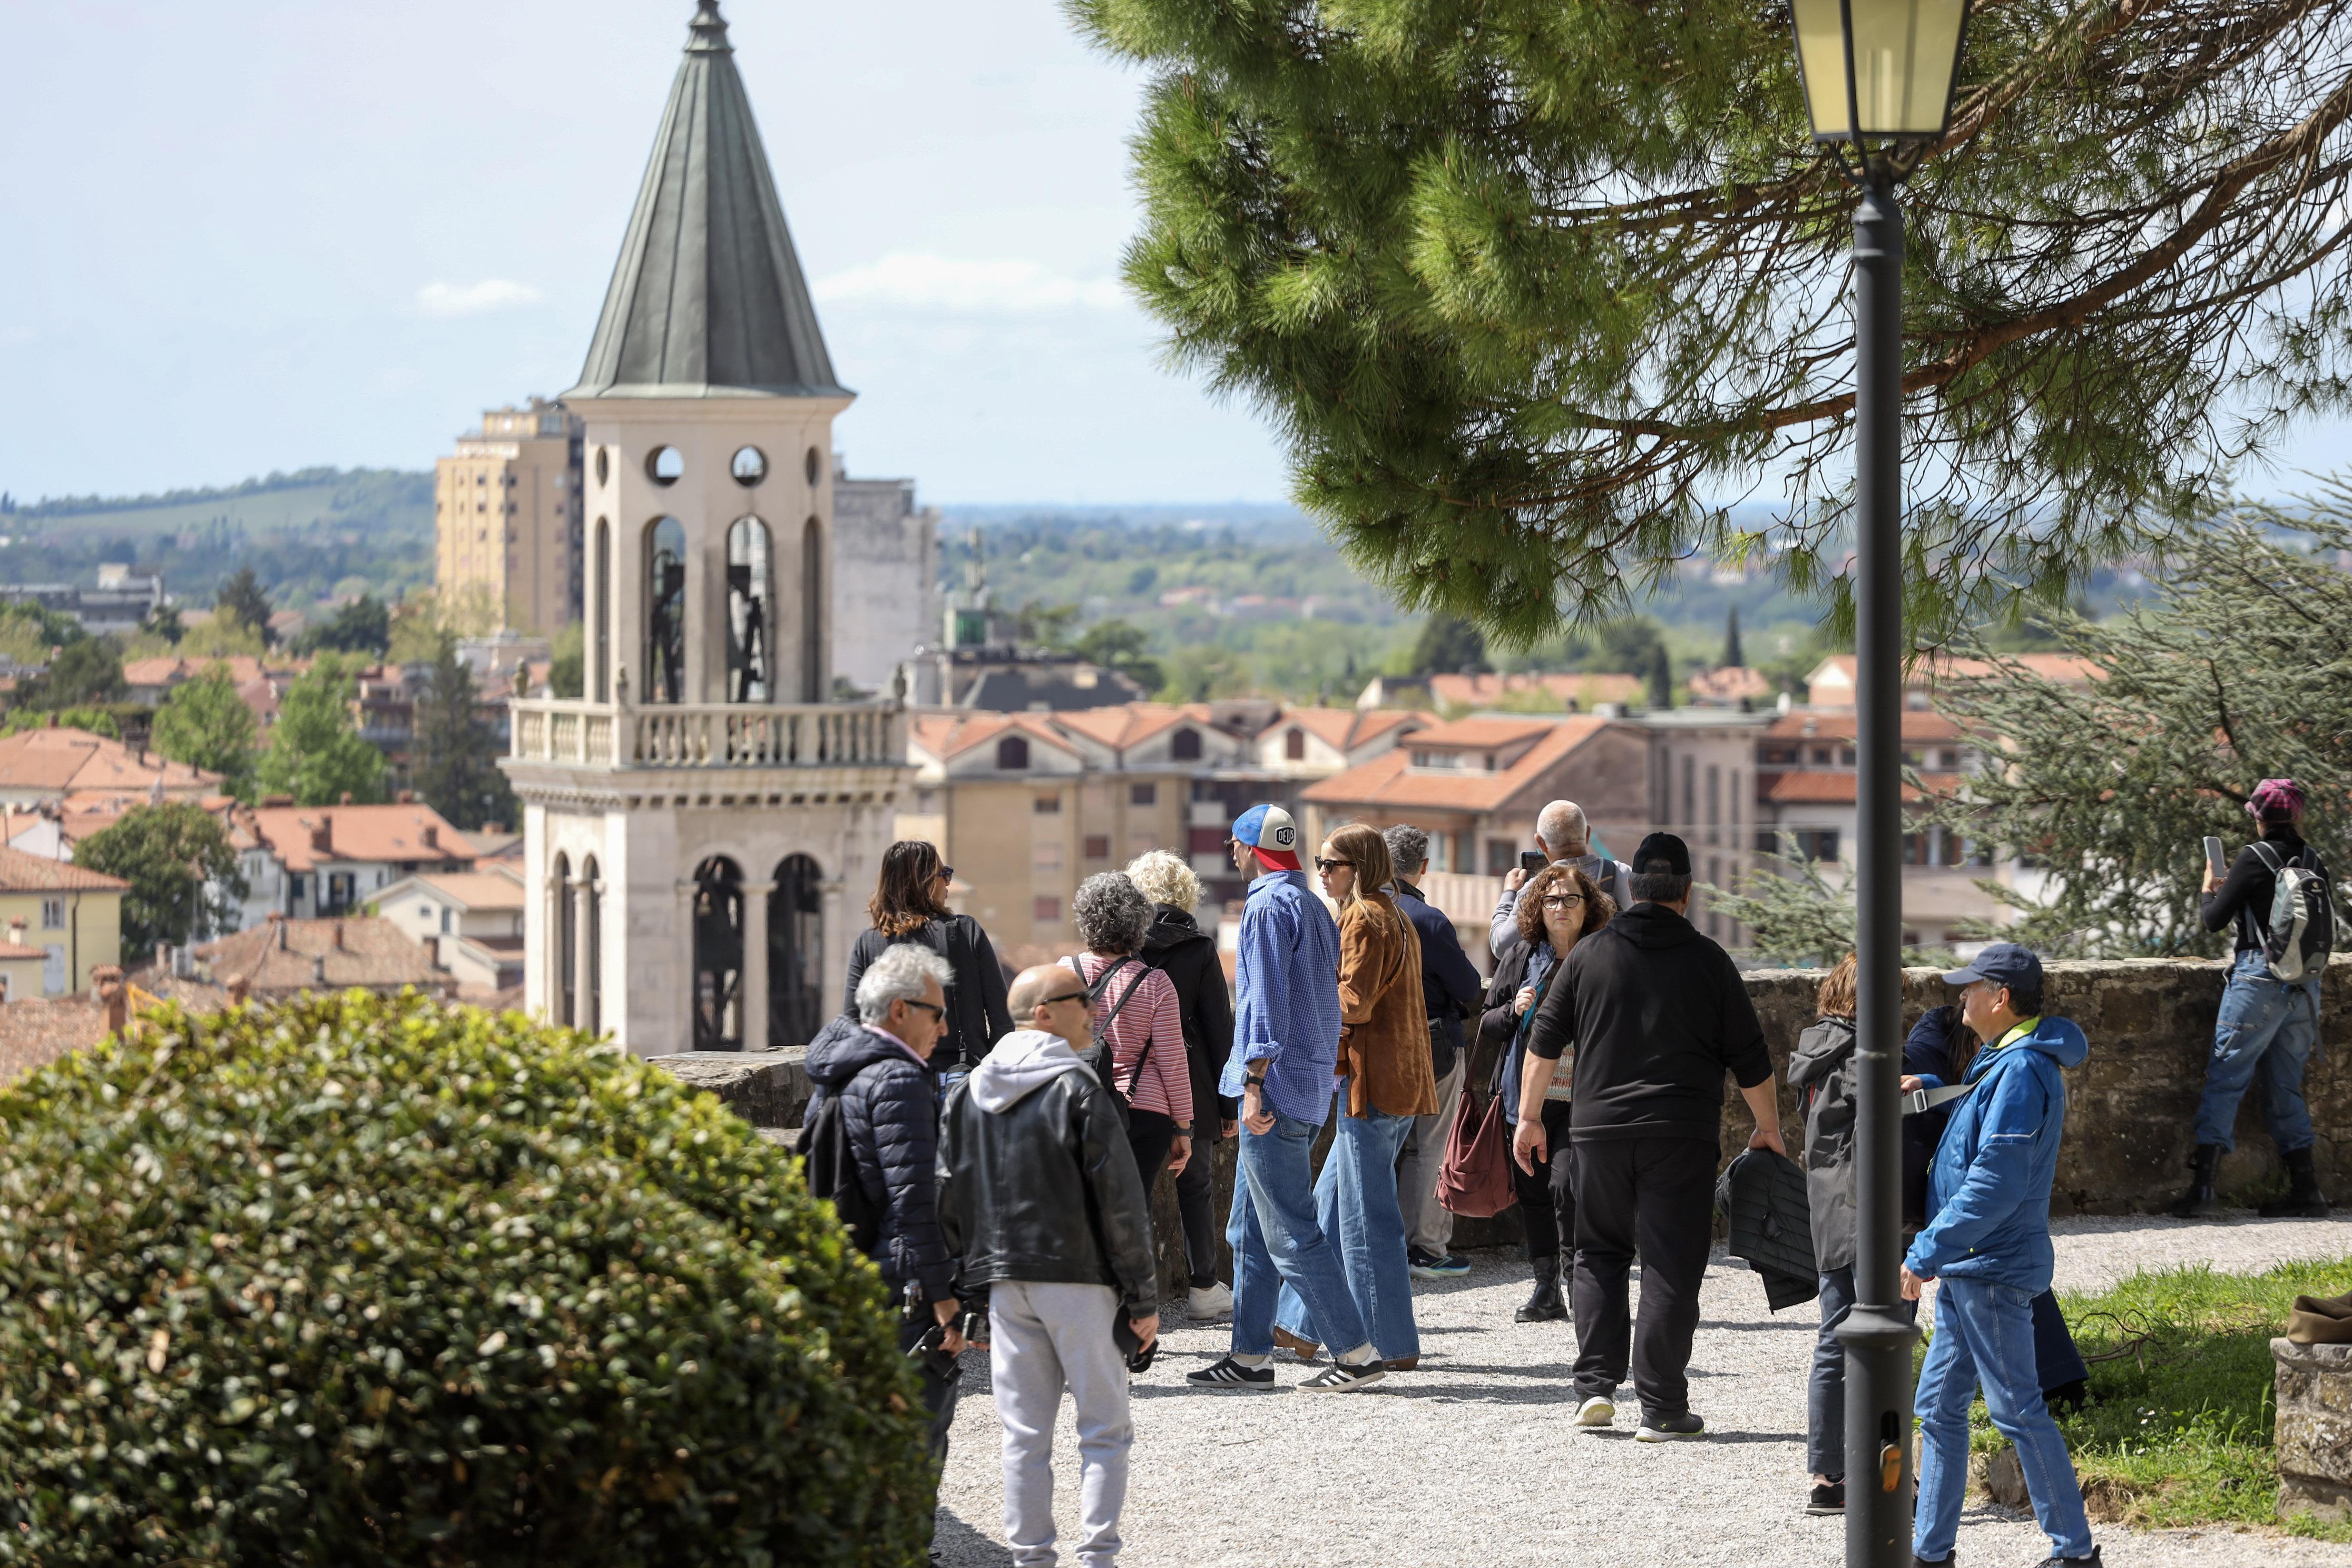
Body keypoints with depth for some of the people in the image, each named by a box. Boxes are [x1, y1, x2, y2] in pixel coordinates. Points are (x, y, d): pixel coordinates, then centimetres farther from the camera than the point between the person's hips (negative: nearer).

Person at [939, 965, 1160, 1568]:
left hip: (1003, 1284, 5)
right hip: (1078, 1277, -5)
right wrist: (1143, 1297, -4)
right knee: (1104, 1428, 4)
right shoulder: (1079, 1089, -9)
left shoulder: (967, 1094, 8)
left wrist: (971, 1290, 15)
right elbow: (1120, 1202, -10)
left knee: (1023, 1433, 9)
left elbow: (948, 1200, 9)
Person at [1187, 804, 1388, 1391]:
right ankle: (1250, 1356, 15)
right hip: (1311, 1087, 10)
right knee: (1251, 1230, 14)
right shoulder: (1314, 907, 18)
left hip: (1278, 1083, -10)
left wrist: (1255, 1083, -20)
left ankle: (1357, 1354, -9)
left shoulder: (1269, 906, -11)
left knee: (1290, 1232, -8)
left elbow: (1268, 1002, -18)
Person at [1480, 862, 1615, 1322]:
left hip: (1583, 1098, -4)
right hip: (1528, 1095, 4)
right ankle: (1546, 1290, 15)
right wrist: (1514, 1011, -5)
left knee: (1567, 1185, -15)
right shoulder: (1523, 958, 10)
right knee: (1532, 1189, 5)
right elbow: (1486, 1025, 14)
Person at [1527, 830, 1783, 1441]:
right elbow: (1749, 1058, 4)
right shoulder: (1708, 961, 0)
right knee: (1670, 1266, 1)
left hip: (1598, 1130, 2)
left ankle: (1596, 1384, 5)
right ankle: (1661, 1409, -1)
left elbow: (1545, 1041, 8)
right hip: (1682, 1135, -2)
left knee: (1599, 1254, 17)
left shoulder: (1590, 954, 4)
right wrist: (1769, 1128, 18)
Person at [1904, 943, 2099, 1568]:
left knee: (2016, 1409, -5)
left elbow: (1995, 1184, -25)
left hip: (1993, 1269, -10)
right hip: (1967, 1267, 10)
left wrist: (1927, 1253, -24)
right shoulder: (2003, 1062, 13)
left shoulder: (2022, 1071, -19)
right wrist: (1931, 1090, 17)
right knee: (1939, 1406, 12)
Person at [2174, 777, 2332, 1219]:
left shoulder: (2254, 858, -8)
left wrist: (2210, 890, 16)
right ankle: (2305, 1190, 9)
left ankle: (2203, 1187, -10)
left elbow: (2214, 921, -7)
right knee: (2286, 1087, 13)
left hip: (2260, 980, -6)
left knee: (2225, 1078, -3)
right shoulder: (2313, 862, 9)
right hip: (2305, 987, 6)